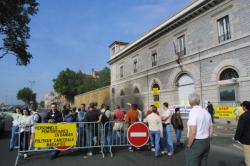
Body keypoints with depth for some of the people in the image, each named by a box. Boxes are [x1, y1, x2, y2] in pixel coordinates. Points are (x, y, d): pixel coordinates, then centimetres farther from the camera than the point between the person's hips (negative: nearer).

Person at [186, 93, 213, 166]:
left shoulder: (193, 111, -17)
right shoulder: (206, 112, 7)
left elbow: (192, 132, -23)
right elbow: (211, 130, 14)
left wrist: (189, 145, -12)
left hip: (195, 143, -8)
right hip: (206, 142, 8)